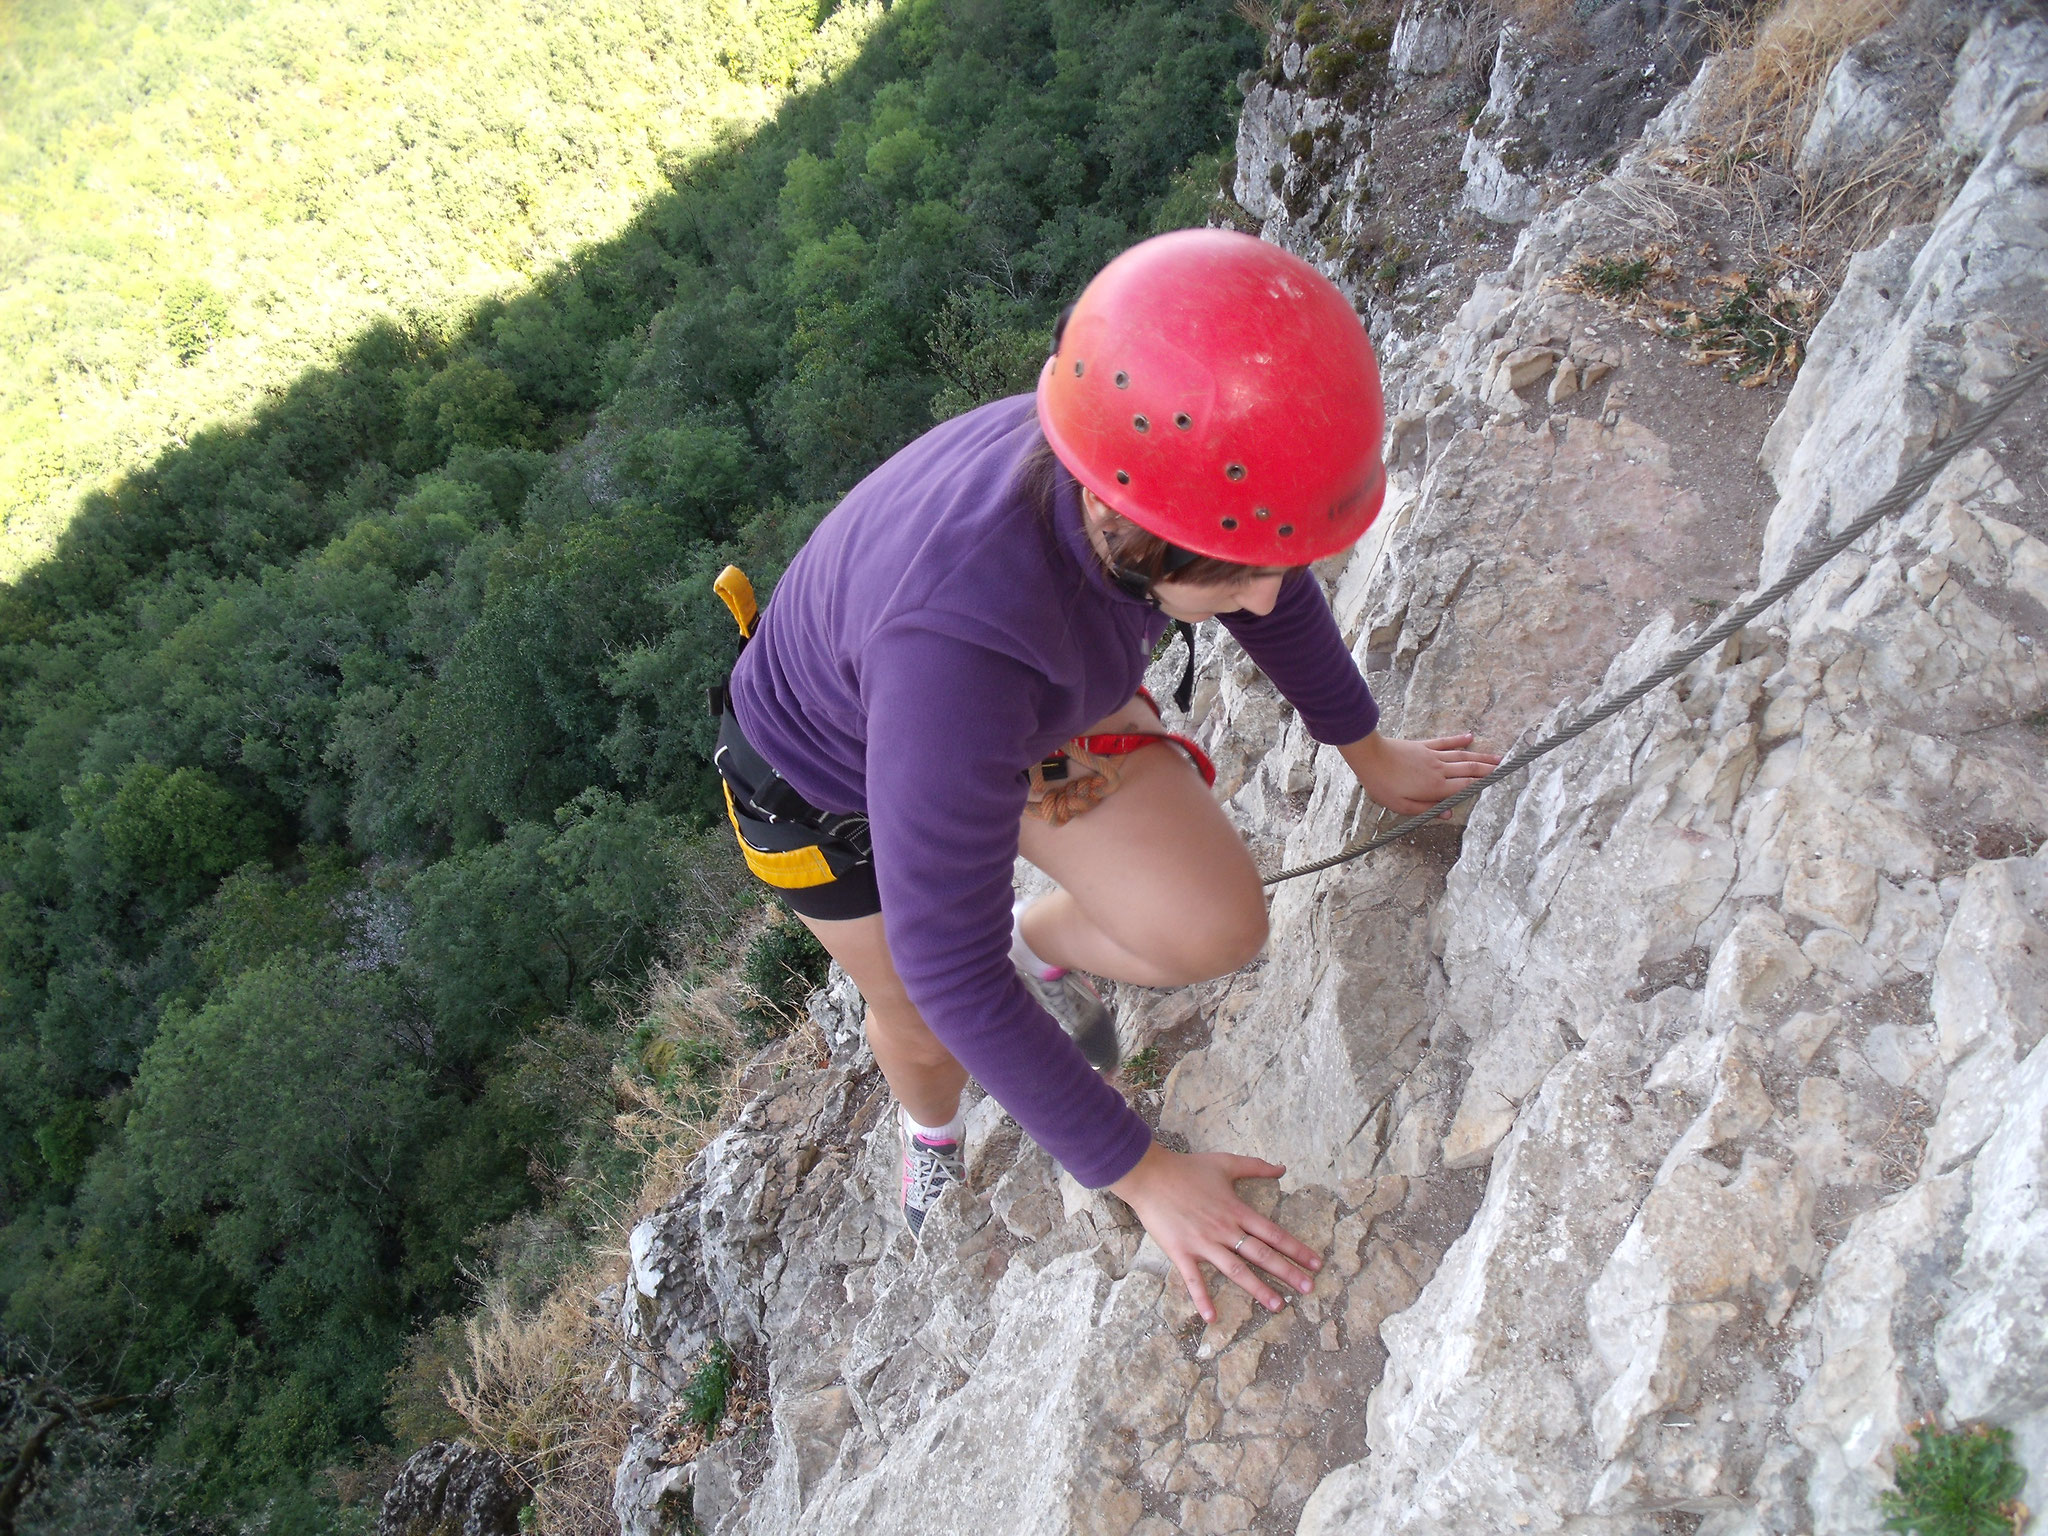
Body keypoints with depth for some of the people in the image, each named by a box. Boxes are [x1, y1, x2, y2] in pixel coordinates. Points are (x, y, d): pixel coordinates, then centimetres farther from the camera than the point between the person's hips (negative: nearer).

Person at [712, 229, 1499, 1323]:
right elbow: (947, 970, -36)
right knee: (921, 1026, 18)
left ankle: (1041, 945, 24)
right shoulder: (960, 640, -48)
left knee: (1218, 932, -12)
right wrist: (1139, 1175, -26)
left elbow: (1270, 587, -4)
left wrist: (1365, 749, 11)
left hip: (1036, 707, 4)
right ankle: (932, 1134, 58)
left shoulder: (1176, 469, -30)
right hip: (831, 773, -4)